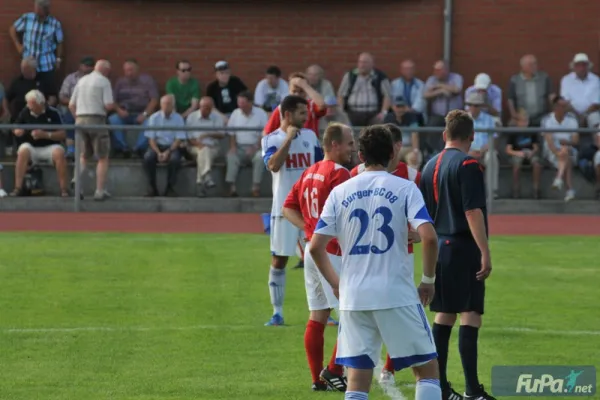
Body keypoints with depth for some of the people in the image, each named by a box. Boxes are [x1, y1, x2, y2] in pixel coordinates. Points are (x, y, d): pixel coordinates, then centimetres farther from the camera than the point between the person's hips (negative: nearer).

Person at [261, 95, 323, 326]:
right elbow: (273, 165, -23)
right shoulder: (271, 140, -5)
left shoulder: (310, 137, 7)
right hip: (284, 209, -3)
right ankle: (277, 313, 8)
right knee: (279, 260, 1)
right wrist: (288, 138, -23)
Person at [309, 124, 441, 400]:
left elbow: (315, 246, 4)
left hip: (353, 297, 3)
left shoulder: (340, 192, 7)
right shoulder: (405, 188, -1)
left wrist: (335, 283, 17)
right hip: (397, 295, -3)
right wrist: (428, 280, 0)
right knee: (427, 369, 9)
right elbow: (429, 237, -14)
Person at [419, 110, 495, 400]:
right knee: (471, 316, -7)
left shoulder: (431, 166, 13)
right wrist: (485, 253, -18)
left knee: (444, 315, 12)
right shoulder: (467, 165, -11)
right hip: (463, 247, -8)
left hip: (438, 247, 8)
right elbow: (473, 212, -18)